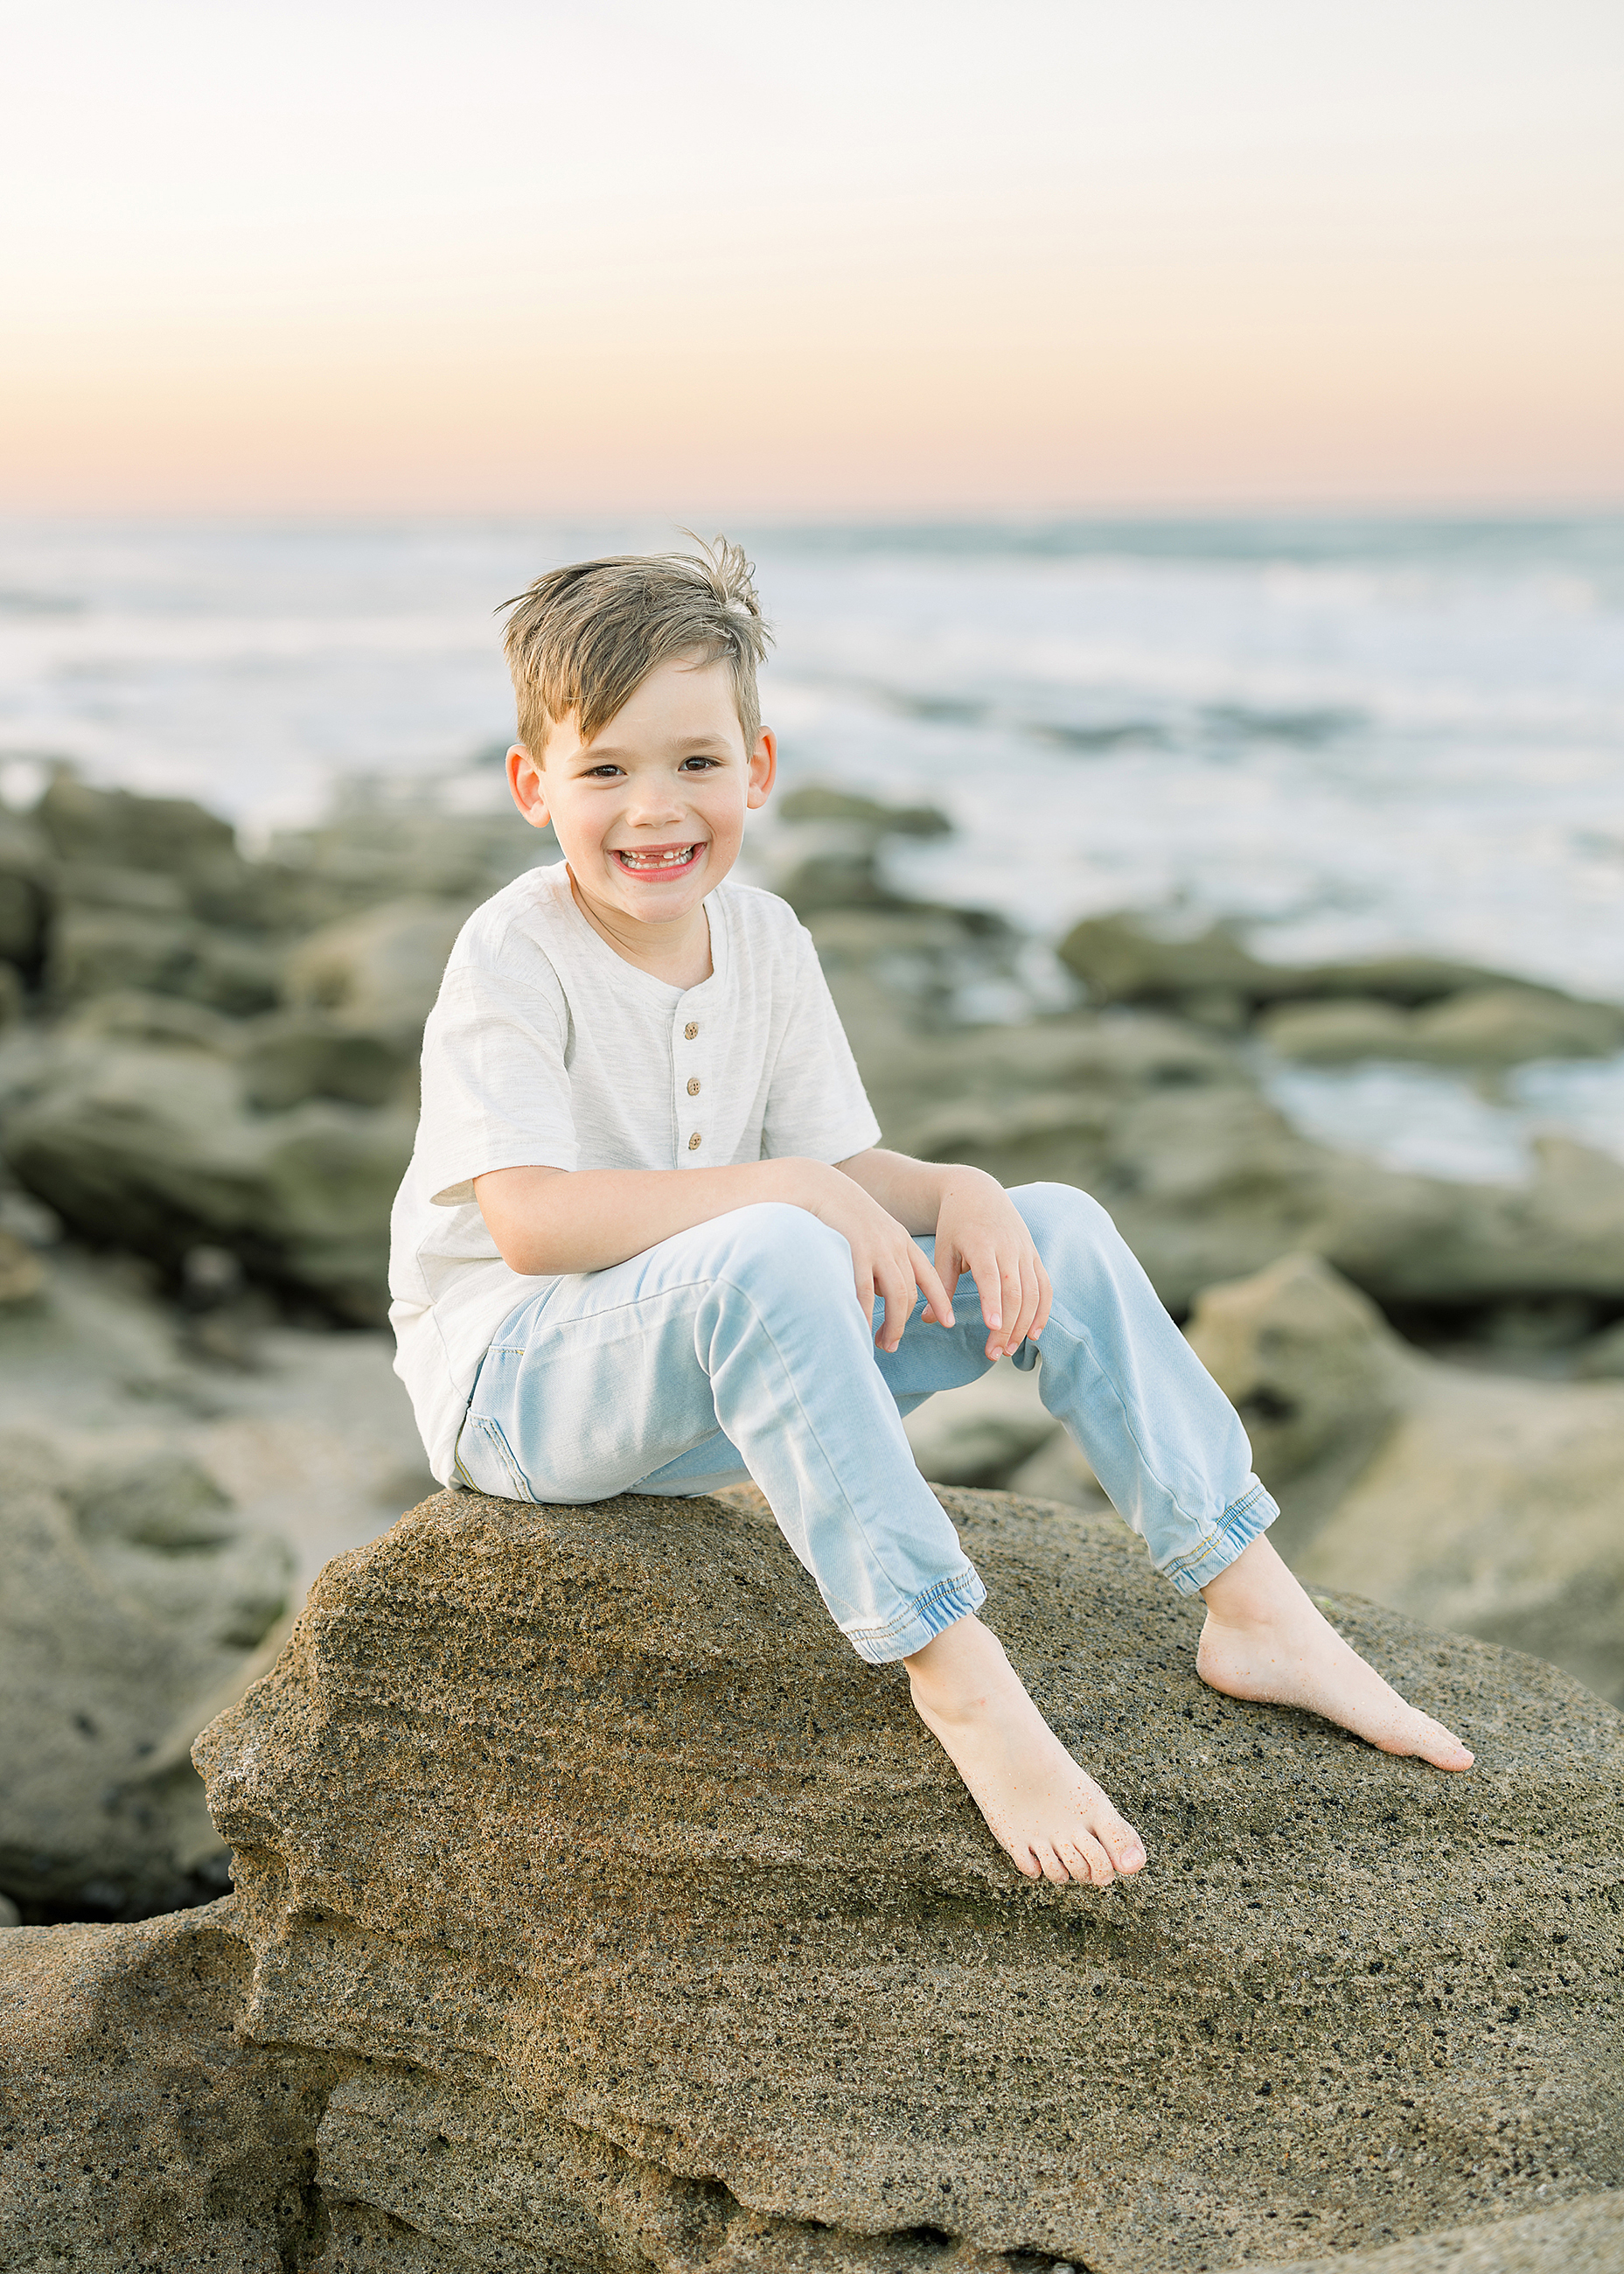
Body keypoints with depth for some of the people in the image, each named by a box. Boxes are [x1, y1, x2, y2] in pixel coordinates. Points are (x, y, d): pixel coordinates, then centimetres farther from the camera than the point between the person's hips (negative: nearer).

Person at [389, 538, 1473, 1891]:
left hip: (713, 1385, 7)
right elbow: (530, 1220, -28)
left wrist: (960, 1194, -15)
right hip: (515, 1375, -7)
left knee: (1057, 1231, -4)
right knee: (767, 1259, -39)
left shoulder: (763, 940, 4)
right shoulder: (514, 955, -16)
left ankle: (1255, 1610, -3)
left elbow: (853, 1171, 7)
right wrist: (793, 1187, -29)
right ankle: (954, 1673, -34)